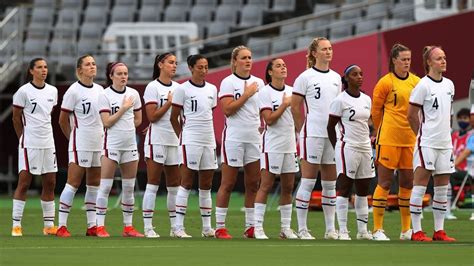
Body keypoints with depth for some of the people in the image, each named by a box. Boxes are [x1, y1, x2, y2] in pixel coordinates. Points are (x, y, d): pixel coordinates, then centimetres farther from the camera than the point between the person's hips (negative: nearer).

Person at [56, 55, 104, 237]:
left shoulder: (100, 90, 10)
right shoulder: (73, 91, -9)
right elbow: (63, 120, -5)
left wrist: (103, 136, 13)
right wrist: (73, 138, 3)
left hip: (99, 143, 7)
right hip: (80, 145, -7)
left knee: (94, 184, 9)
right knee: (73, 183, -8)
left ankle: (92, 226, 15)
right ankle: (62, 226, -6)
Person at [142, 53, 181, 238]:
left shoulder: (178, 88, 12)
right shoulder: (153, 87, -6)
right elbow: (152, 116, -12)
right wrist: (169, 102, -13)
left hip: (175, 140, 6)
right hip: (157, 140, -6)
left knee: (174, 185, 7)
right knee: (153, 184, -5)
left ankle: (175, 227, 12)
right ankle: (148, 227, -5)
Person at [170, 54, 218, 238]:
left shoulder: (212, 89, 12)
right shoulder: (183, 89, -4)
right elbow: (174, 117, -1)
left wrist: (209, 134, 13)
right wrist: (182, 136, -2)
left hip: (209, 140, 6)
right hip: (190, 140, -6)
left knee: (206, 185, 8)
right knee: (186, 182, -7)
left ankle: (207, 227, 12)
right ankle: (179, 227, -7)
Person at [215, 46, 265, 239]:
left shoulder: (258, 83, 11)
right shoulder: (228, 82, -4)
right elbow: (227, 109, -15)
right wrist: (247, 94, -14)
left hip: (255, 137, 5)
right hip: (234, 138, -5)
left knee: (253, 184, 5)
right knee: (228, 184, -3)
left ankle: (251, 226, 10)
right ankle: (220, 227, 1)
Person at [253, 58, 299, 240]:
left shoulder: (291, 91, 11)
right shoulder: (265, 92, -6)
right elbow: (269, 119, -14)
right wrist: (285, 105, -12)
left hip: (290, 144, 6)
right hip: (272, 144, -6)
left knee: (288, 187, 7)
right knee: (266, 186, -7)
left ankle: (286, 228, 12)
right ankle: (258, 227, -6)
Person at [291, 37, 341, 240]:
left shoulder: (336, 78, 12)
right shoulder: (305, 77, -5)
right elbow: (295, 107, -3)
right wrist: (303, 132, -2)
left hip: (333, 136, 6)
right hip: (312, 135, -6)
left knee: (330, 183, 8)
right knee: (308, 181, -5)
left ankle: (330, 229, 13)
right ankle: (302, 229, -1)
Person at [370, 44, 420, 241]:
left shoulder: (416, 82, 8)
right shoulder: (385, 82, -6)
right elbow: (376, 110, 2)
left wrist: (417, 131, 13)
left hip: (410, 139, 5)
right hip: (389, 139, -5)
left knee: (408, 183, 7)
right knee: (384, 182, -3)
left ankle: (406, 230, 15)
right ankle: (378, 230, 0)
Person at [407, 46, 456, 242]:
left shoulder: (449, 85, 11)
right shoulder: (423, 85, -10)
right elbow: (411, 115, -6)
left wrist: (445, 133, 14)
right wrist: (423, 135, 2)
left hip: (445, 143, 7)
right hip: (427, 143, -7)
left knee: (442, 187, 8)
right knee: (420, 185, -5)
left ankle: (439, 231, 13)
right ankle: (416, 231, -4)